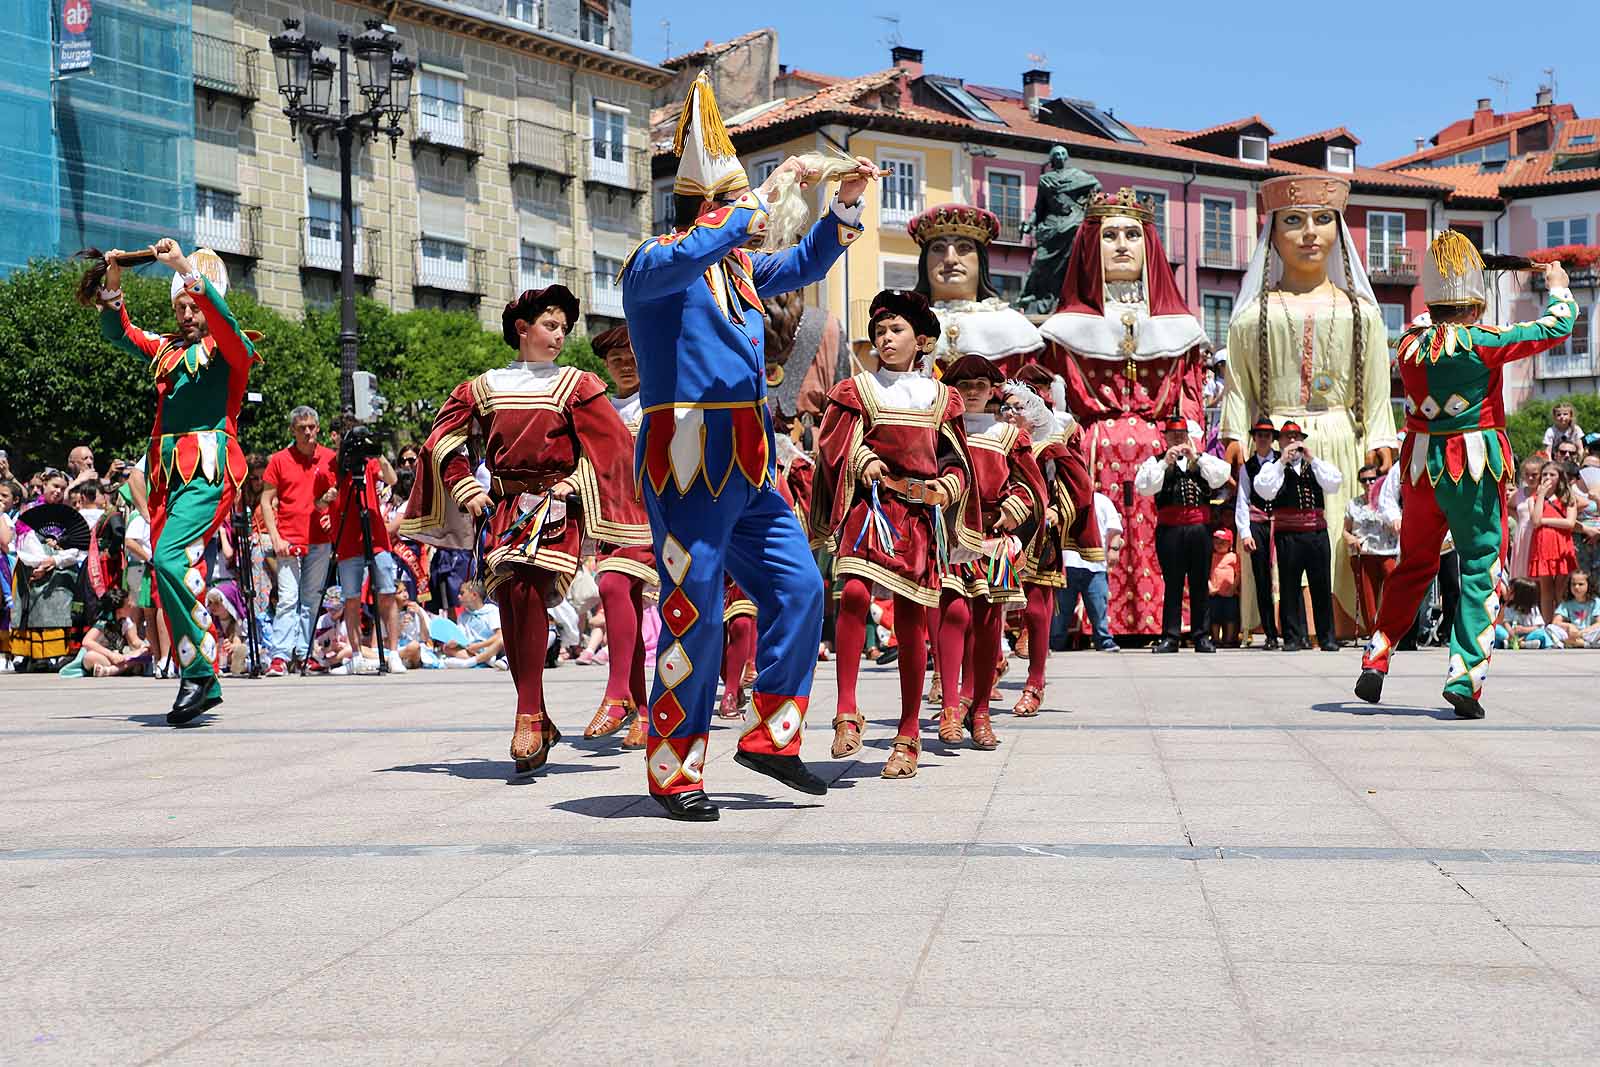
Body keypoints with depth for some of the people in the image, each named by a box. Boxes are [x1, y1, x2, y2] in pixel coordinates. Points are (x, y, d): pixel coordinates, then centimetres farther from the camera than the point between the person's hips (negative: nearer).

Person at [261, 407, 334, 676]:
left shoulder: (330, 458, 8)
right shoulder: (279, 460, 3)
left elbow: (340, 495, 18)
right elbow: (266, 500, 3)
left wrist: (330, 502, -6)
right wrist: (275, 537, -6)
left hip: (320, 540, 2)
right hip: (289, 540, -2)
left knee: (311, 600, 6)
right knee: (287, 599, -10)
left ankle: (304, 654, 12)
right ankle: (280, 657, -12)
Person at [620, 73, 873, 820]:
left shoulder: (740, 266, 16)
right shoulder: (655, 264, -9)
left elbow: (804, 264, 29)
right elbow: (685, 257, -31)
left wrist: (845, 201, 14)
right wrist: (772, 193, -29)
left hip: (746, 467, 9)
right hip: (686, 465, -9)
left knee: (799, 589, 8)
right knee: (694, 615, -6)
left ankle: (770, 737, 20)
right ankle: (673, 772, 5)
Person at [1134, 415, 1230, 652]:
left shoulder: (1204, 459, 15)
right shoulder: (1155, 461, 8)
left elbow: (1219, 478, -1)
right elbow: (1143, 487, -8)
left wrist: (1196, 458, -7)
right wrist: (1165, 462, -12)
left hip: (1199, 527, 2)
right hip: (1170, 528, -2)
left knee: (1200, 584, 5)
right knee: (1172, 584, -1)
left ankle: (1202, 636, 9)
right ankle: (1170, 637, 1)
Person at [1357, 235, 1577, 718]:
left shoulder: (1410, 342, -1)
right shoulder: (1483, 342, -13)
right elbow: (1556, 328, -4)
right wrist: (1558, 288, 12)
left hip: (1422, 463, 5)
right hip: (1475, 467, -5)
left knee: (1414, 564, 19)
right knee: (1482, 567, 3)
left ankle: (1375, 660, 17)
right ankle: (1465, 676, -6)